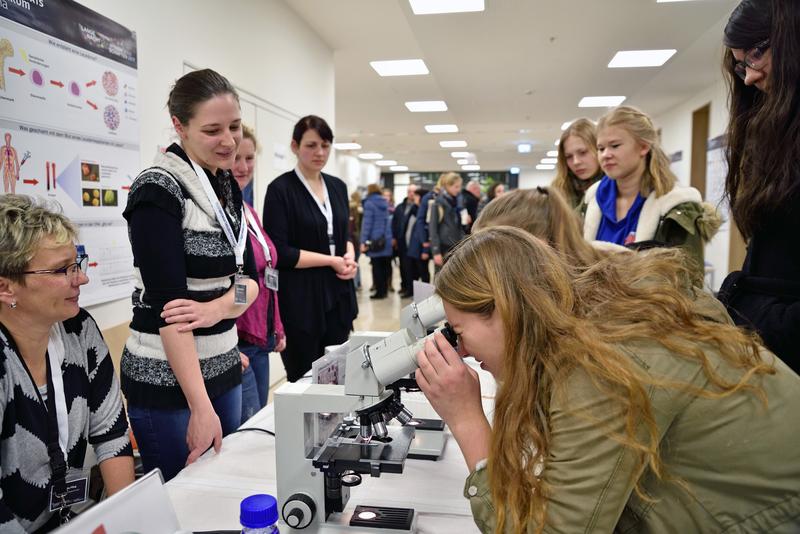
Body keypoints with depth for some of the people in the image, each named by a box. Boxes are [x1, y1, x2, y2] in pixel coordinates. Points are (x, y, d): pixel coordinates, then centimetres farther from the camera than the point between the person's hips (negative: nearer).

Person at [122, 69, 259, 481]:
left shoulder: (228, 187, 6)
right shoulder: (159, 190, -16)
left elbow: (249, 275, 4)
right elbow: (167, 304, -22)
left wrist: (216, 309, -19)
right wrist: (201, 408, -25)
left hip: (221, 366, 7)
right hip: (167, 379, -7)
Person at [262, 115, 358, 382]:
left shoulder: (338, 186, 10)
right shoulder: (281, 189, -9)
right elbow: (279, 252, -14)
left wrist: (349, 255, -3)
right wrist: (331, 260, -13)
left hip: (337, 294, 6)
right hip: (300, 299, -6)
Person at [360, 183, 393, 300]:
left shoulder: (369, 203, -7)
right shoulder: (385, 203, 13)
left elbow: (367, 223, -12)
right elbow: (387, 221, 14)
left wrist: (363, 241, -13)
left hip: (375, 240, -6)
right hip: (386, 239, 6)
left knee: (377, 266, -1)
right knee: (385, 266, 11)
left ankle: (380, 291, 1)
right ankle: (384, 290, 17)